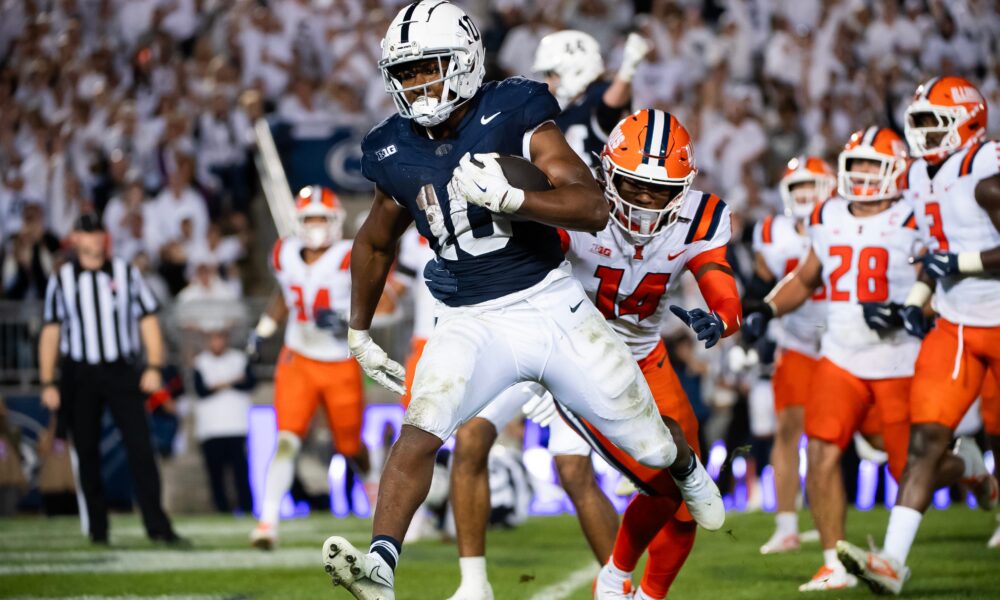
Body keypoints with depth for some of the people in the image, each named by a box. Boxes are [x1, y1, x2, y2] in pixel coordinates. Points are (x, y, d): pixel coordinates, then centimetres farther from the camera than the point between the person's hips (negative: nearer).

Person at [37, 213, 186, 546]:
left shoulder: (126, 274, 7)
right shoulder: (61, 280, 7)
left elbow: (148, 320, 6)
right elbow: (51, 332, 8)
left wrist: (154, 366, -5)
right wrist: (48, 383, 2)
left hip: (121, 371, -1)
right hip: (79, 375, 1)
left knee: (140, 447, -10)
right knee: (87, 453, 3)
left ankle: (157, 525, -11)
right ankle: (97, 527, 11)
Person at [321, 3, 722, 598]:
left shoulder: (513, 115, -11)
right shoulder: (396, 154, 2)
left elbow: (596, 208, -18)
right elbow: (375, 244, 22)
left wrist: (508, 197, -31)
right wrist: (359, 334, 27)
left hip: (552, 304, -2)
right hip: (472, 323, 2)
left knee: (648, 444, 11)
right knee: (420, 431, -26)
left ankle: (686, 468, 47)